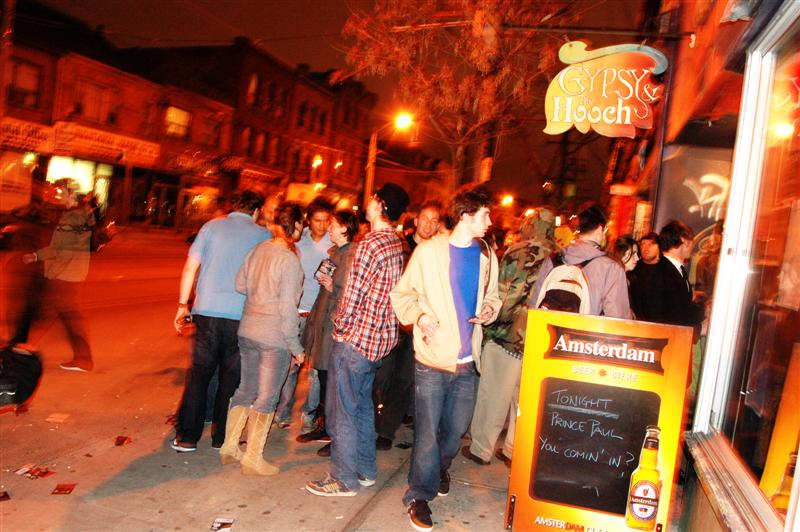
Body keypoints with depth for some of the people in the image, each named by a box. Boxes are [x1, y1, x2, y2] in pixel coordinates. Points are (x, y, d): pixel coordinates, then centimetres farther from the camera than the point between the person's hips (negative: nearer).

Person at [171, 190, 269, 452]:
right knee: (231, 377, 11)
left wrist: (182, 305, 9)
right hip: (241, 316, -1)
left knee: (199, 373, 11)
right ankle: (220, 438, 18)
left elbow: (190, 267, 3)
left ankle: (187, 437, 13)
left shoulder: (212, 226, 6)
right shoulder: (263, 235, 3)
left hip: (207, 310, 1)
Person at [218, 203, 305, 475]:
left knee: (246, 389, 20)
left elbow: (240, 284, 6)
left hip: (247, 330, 7)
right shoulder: (290, 260, -18)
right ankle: (253, 458, 16)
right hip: (274, 337, -7)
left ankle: (229, 447, 29)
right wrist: (295, 346, -11)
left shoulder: (259, 249, 2)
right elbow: (287, 308, -18)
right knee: (266, 398, 7)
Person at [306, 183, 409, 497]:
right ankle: (366, 470, 31)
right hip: (380, 338, 9)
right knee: (362, 404, 20)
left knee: (342, 410, 3)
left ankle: (344, 480, 14)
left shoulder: (370, 244, -20)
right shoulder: (398, 245, 7)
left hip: (355, 338, -9)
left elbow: (353, 294, -18)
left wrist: (340, 327, -2)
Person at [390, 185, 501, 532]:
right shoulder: (429, 251, -5)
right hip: (432, 359, -4)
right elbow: (402, 295, -2)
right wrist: (420, 316, -19)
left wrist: (488, 310, -3)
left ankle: (440, 470, 45)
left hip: (467, 361, 4)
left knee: (456, 429, 16)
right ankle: (420, 495, 21)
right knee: (427, 431, 3)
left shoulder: (486, 256, 8)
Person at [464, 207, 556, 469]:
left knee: (493, 395, 7)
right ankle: (514, 450, 28)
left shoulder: (519, 252, -13)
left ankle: (481, 449, 19)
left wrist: (490, 325, -3)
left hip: (506, 335, -5)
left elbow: (505, 295, -15)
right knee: (523, 396, 16)